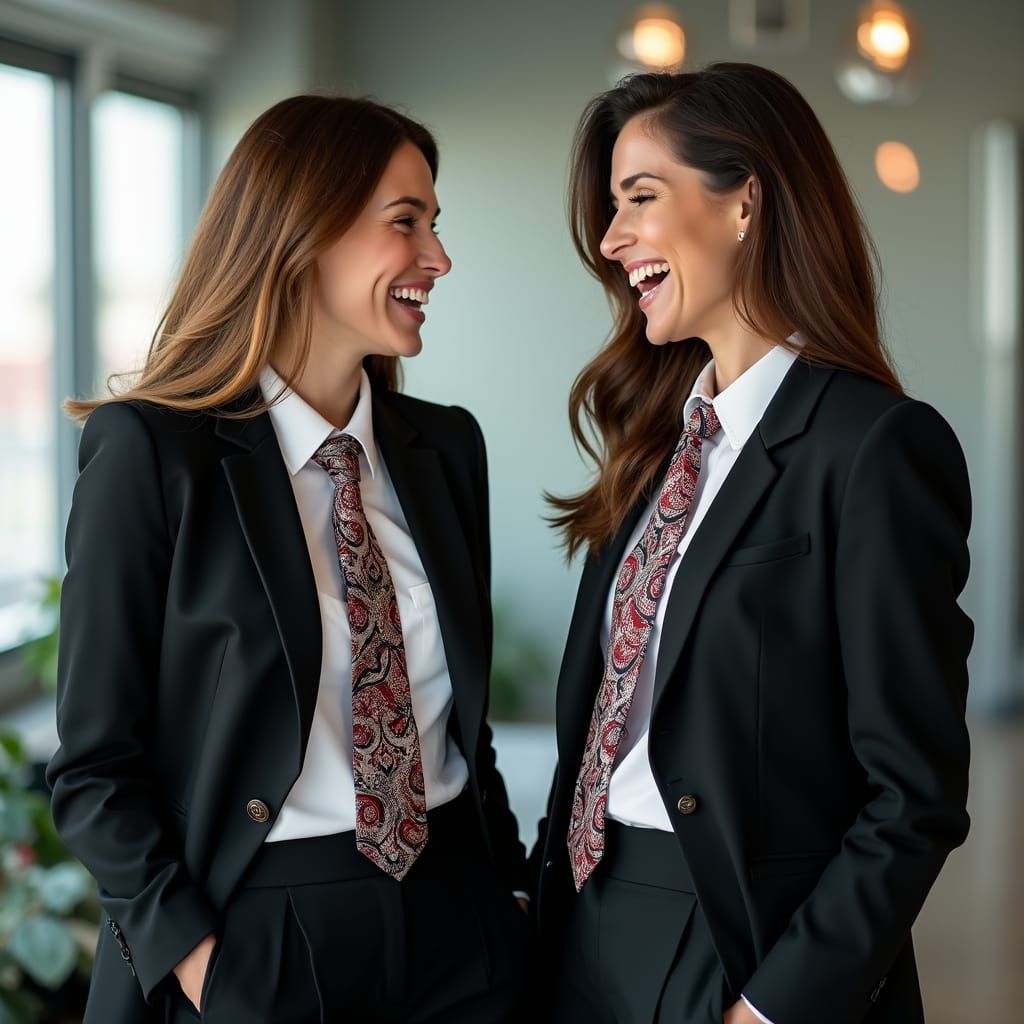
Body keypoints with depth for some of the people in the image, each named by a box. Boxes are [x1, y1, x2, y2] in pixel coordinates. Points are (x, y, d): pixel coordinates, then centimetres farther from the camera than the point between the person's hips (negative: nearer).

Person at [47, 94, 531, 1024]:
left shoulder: (447, 447, 5)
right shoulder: (151, 450, -10)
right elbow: (95, 763, -9)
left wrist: (512, 881, 3)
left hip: (457, 922, 5)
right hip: (257, 943, -4)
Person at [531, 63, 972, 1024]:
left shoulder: (879, 447, -15)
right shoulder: (660, 437, 7)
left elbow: (916, 796, -16)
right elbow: (603, 707, 8)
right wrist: (546, 891, 1)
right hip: (591, 935, 7)